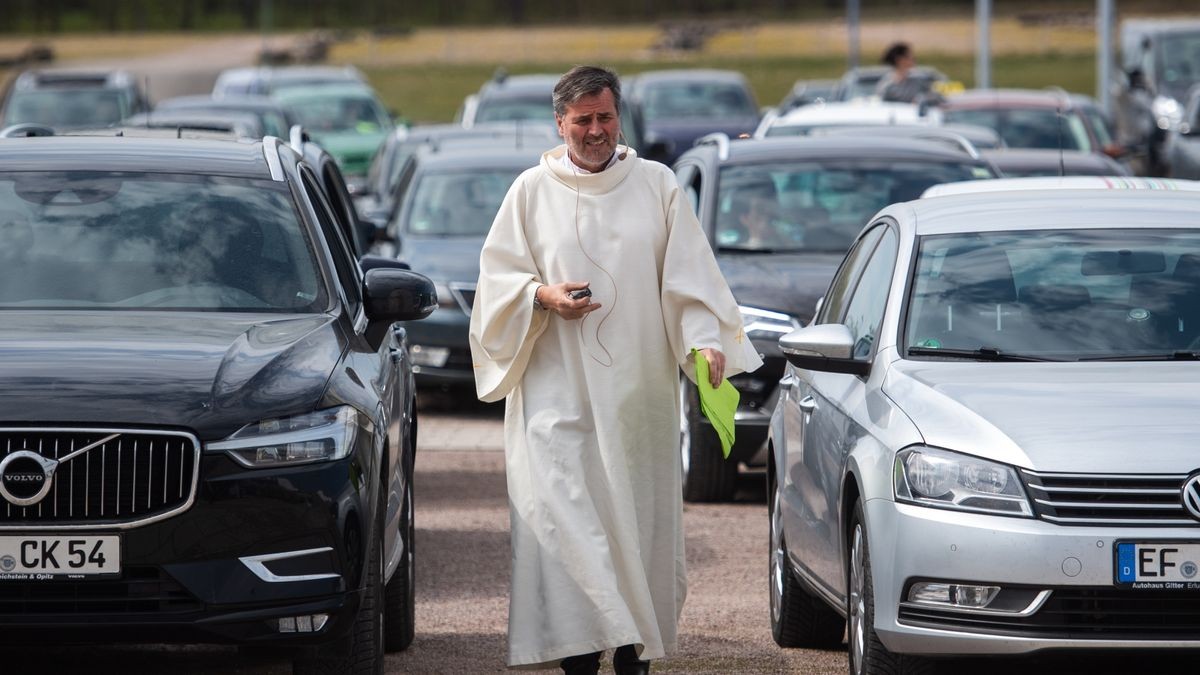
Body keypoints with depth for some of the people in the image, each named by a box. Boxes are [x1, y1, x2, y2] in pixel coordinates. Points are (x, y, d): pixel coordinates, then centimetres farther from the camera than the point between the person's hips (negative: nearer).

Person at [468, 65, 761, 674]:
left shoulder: (657, 186, 8)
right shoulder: (532, 191, 7)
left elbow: (688, 272, 4)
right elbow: (498, 275, 8)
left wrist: (704, 340, -12)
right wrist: (544, 296, -12)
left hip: (639, 387, 1)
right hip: (557, 387, -1)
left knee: (639, 516, 0)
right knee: (566, 515, -11)